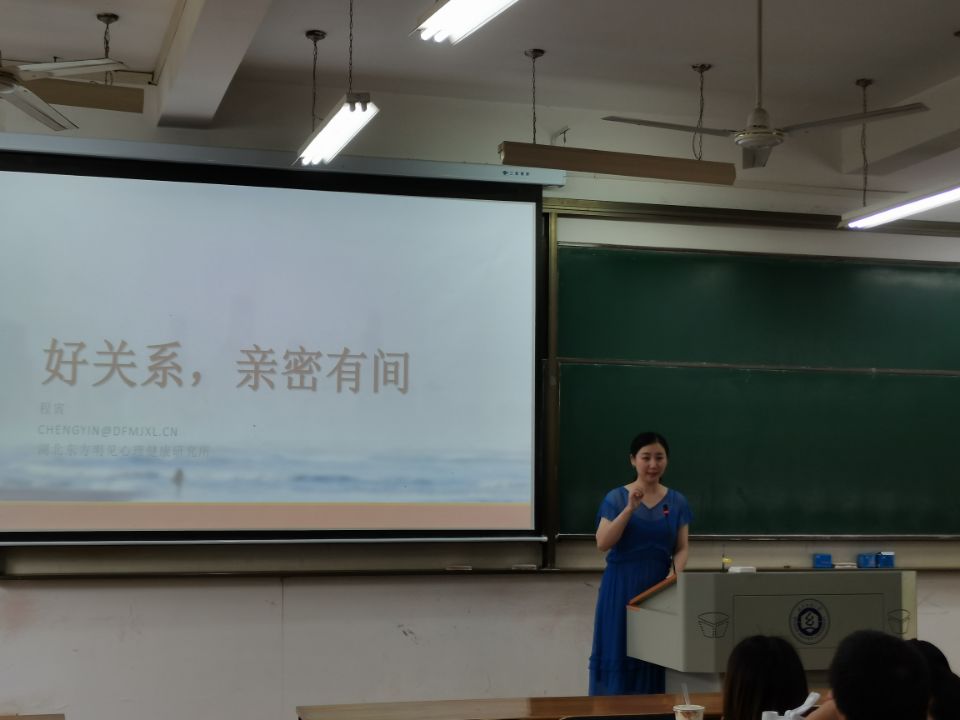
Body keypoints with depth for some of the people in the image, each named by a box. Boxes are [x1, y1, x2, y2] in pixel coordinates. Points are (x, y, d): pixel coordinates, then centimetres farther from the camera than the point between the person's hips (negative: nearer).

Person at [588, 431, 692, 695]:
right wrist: (630, 508, -20)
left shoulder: (677, 501, 5)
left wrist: (674, 575, -14)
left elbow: (682, 548, 5)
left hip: (659, 588, 2)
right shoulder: (616, 498, -3)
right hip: (621, 587, -2)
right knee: (619, 655, -1)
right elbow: (603, 543, -13)